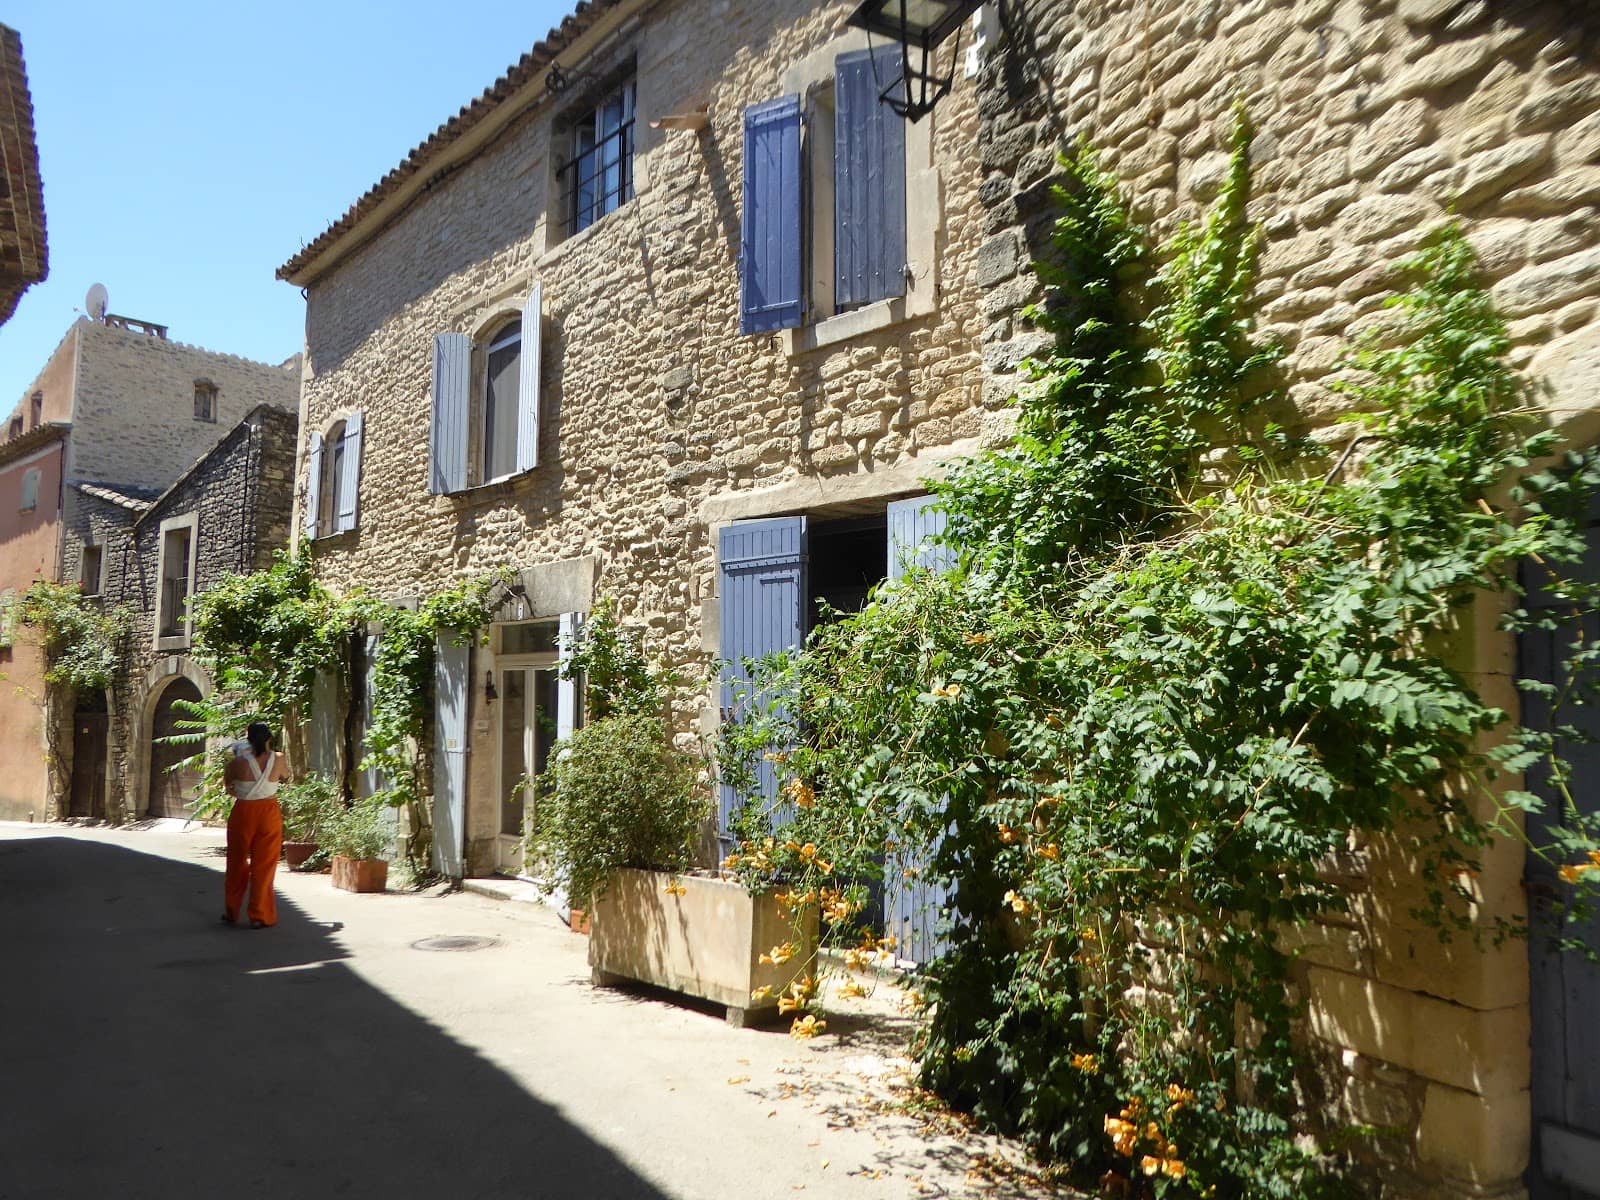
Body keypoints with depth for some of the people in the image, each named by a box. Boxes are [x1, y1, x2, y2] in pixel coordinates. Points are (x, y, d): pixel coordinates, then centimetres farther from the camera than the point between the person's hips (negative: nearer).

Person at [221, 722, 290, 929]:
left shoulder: (238, 762, -10)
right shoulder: (278, 760, -8)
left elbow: (227, 783, 7)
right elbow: (286, 778, 12)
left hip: (242, 813, 1)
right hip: (268, 813, 0)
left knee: (237, 863, 16)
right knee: (264, 865, 5)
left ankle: (231, 913, 26)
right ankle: (260, 916, 7)